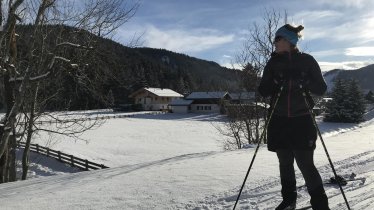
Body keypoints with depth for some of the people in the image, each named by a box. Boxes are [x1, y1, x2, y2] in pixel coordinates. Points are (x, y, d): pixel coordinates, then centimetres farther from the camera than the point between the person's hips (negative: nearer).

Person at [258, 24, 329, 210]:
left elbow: (321, 89, -1)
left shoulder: (307, 61, 0)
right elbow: (263, 91, 3)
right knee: (285, 163, 11)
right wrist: (276, 82, -16)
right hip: (279, 121, 3)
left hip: (302, 120, -3)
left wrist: (303, 81, -19)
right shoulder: (273, 63, 6)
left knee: (305, 164, -6)